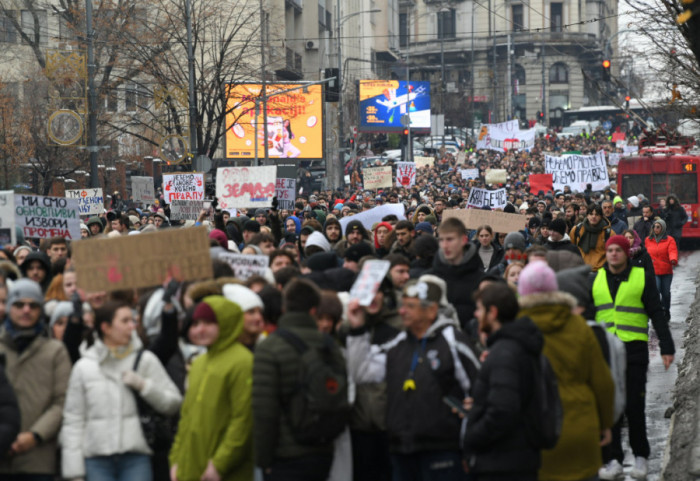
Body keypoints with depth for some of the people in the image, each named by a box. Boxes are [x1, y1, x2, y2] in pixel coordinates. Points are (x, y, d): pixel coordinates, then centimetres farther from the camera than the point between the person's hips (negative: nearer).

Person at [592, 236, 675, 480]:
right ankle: (613, 459, 6)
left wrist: (666, 347, -1)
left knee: (634, 406, -1)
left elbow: (656, 314, 3)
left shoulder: (643, 278, 2)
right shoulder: (596, 279, 10)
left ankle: (640, 457, 13)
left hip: (634, 348, -3)